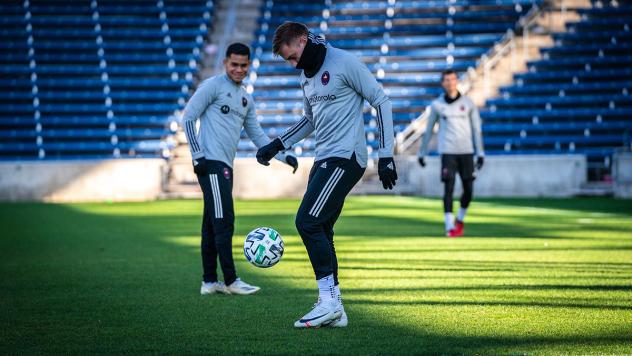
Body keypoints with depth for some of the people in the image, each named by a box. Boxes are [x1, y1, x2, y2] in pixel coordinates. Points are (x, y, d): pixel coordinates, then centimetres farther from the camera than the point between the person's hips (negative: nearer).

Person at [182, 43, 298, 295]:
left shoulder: (246, 99, 20)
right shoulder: (213, 86, -3)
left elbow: (256, 134, 24)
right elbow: (188, 118, -6)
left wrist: (283, 156, 14)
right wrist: (198, 155, -13)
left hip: (225, 166, 8)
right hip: (211, 162, -8)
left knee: (212, 225, 10)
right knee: (224, 221, -12)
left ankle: (209, 282, 12)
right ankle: (230, 281, -11)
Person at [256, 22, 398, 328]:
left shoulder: (344, 63, -10)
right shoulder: (306, 75, 15)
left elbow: (381, 101, -9)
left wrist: (386, 155, -12)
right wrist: (277, 145, 19)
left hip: (345, 158, -9)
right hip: (324, 160, 9)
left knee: (307, 222, -16)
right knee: (319, 231, 5)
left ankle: (329, 300, -11)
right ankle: (334, 311, 11)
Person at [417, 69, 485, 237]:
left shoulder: (468, 103, 7)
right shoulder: (437, 105, 5)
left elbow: (476, 129, 9)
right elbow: (428, 130, 14)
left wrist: (480, 153, 4)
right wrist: (422, 153, 15)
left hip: (466, 152, 1)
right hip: (447, 152, -1)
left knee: (468, 189, 1)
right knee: (449, 188, -11)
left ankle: (460, 219, 26)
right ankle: (450, 226, -7)